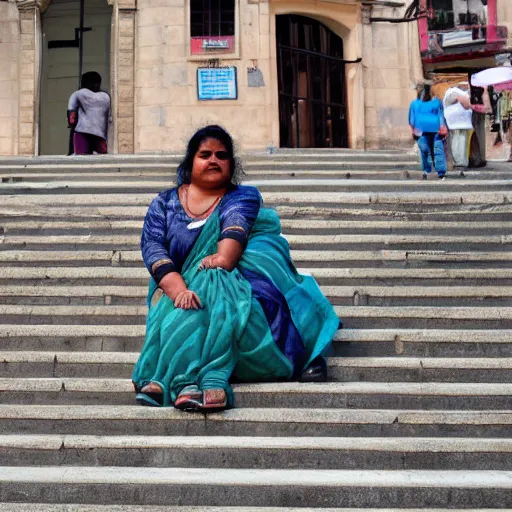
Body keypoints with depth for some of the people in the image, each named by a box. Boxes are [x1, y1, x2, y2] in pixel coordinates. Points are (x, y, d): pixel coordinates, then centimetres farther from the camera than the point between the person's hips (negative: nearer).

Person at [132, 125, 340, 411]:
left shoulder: (244, 196, 12)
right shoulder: (165, 203, 14)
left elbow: (236, 222, -12)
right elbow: (152, 246, -4)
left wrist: (225, 256, -35)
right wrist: (177, 287, -24)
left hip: (230, 285, -1)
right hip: (182, 286, 1)